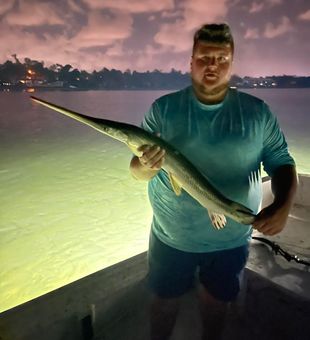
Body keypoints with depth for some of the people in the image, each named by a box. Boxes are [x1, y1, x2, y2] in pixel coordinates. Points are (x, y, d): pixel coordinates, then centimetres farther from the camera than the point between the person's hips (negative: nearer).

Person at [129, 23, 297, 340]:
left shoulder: (258, 112, -6)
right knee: (165, 300, 20)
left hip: (232, 239, 1)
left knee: (216, 300, 24)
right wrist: (148, 166, -32)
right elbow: (136, 170, -8)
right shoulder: (163, 108, -8)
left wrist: (282, 205, -20)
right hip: (172, 237, 0)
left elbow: (281, 162, 0)